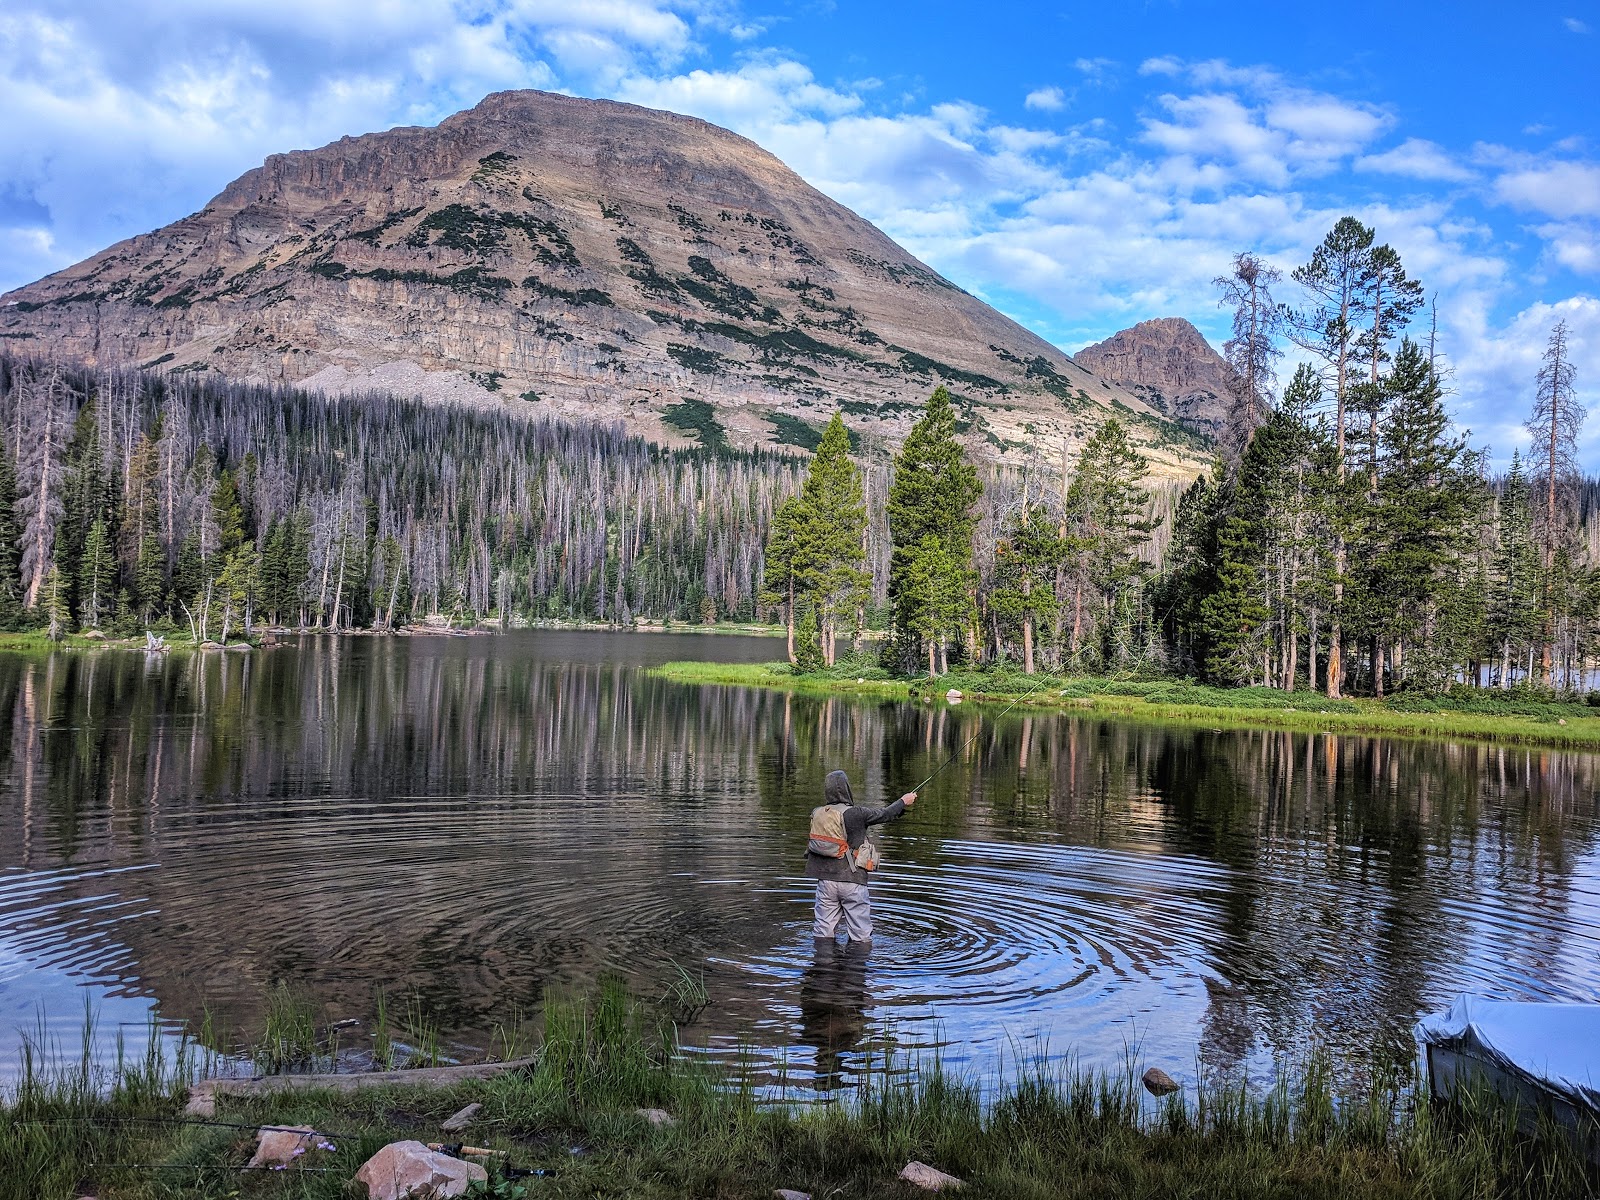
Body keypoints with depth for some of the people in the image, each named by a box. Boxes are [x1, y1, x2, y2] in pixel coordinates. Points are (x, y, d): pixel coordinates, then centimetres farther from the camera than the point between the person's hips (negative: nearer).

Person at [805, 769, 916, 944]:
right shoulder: (856, 813, -11)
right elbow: (884, 814, 4)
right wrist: (903, 801, 22)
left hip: (826, 880, 4)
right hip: (852, 881, -4)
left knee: (823, 932, 10)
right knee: (860, 935, 6)